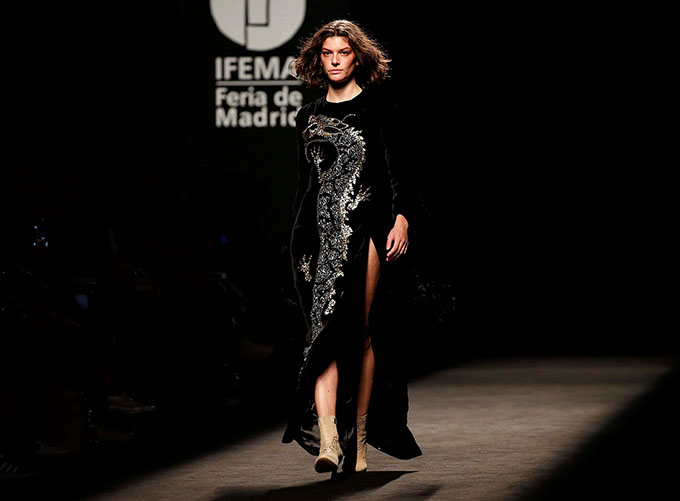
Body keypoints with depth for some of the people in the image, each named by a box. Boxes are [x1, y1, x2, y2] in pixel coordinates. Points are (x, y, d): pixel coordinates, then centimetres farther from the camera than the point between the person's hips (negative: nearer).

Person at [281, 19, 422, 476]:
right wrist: (298, 238, 20)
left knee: (361, 333, -3)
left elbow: (397, 170, -2)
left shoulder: (379, 109, 4)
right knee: (325, 331, -10)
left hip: (366, 228, -3)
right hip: (321, 233, 3)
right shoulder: (309, 117, 17)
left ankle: (358, 439, 6)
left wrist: (401, 220, -15)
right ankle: (328, 440, -21)